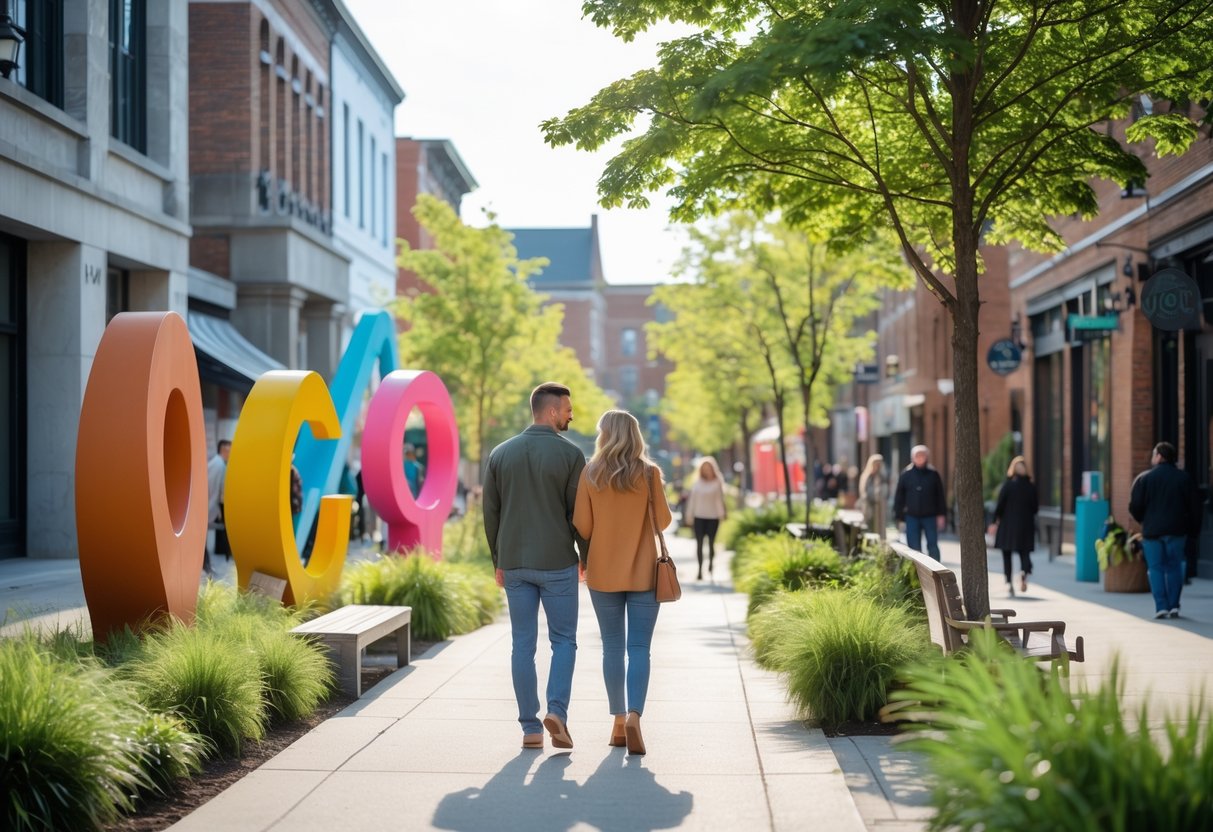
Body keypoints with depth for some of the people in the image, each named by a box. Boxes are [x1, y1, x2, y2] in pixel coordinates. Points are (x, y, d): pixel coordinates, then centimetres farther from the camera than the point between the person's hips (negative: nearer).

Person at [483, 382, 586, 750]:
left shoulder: (501, 454, 4)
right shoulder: (569, 454, -8)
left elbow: (490, 513, 7)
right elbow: (579, 512, -7)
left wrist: (498, 562, 15)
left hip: (514, 564, 3)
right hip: (558, 563, -3)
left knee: (523, 644, 7)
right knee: (563, 640, 9)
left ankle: (530, 728, 9)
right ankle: (557, 710, -8)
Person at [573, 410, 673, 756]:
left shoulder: (590, 474, -4)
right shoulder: (649, 473, -6)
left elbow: (582, 526, -4)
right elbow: (663, 520, -2)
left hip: (603, 572, 1)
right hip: (643, 572, -1)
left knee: (612, 647, 10)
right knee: (639, 648, 0)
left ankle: (618, 722, 13)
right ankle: (633, 716, -17)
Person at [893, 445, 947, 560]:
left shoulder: (933, 475, 2)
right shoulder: (906, 475, 2)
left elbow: (940, 496, 5)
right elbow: (899, 496, 6)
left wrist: (942, 515, 0)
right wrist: (899, 516, 2)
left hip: (930, 517, -1)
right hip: (912, 517, 1)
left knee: (933, 546, 1)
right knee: (914, 548, 3)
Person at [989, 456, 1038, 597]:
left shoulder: (1007, 485, -9)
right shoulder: (1031, 487, -1)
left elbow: (1000, 506, -9)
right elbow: (1035, 507, 3)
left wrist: (995, 522, 1)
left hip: (1008, 524, -2)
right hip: (1026, 525, 2)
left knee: (1007, 555, 7)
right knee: (1025, 552, 8)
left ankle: (1009, 582, -2)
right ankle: (1024, 571, -23)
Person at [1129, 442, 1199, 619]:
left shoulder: (1144, 478, -4)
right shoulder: (1183, 478, 3)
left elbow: (1135, 507, -5)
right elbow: (1194, 506, 3)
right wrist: (1190, 527, 10)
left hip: (1152, 530, -2)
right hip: (1176, 530, 2)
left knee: (1156, 568, 3)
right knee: (1174, 567, 11)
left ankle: (1161, 606, -6)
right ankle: (1174, 606, 8)